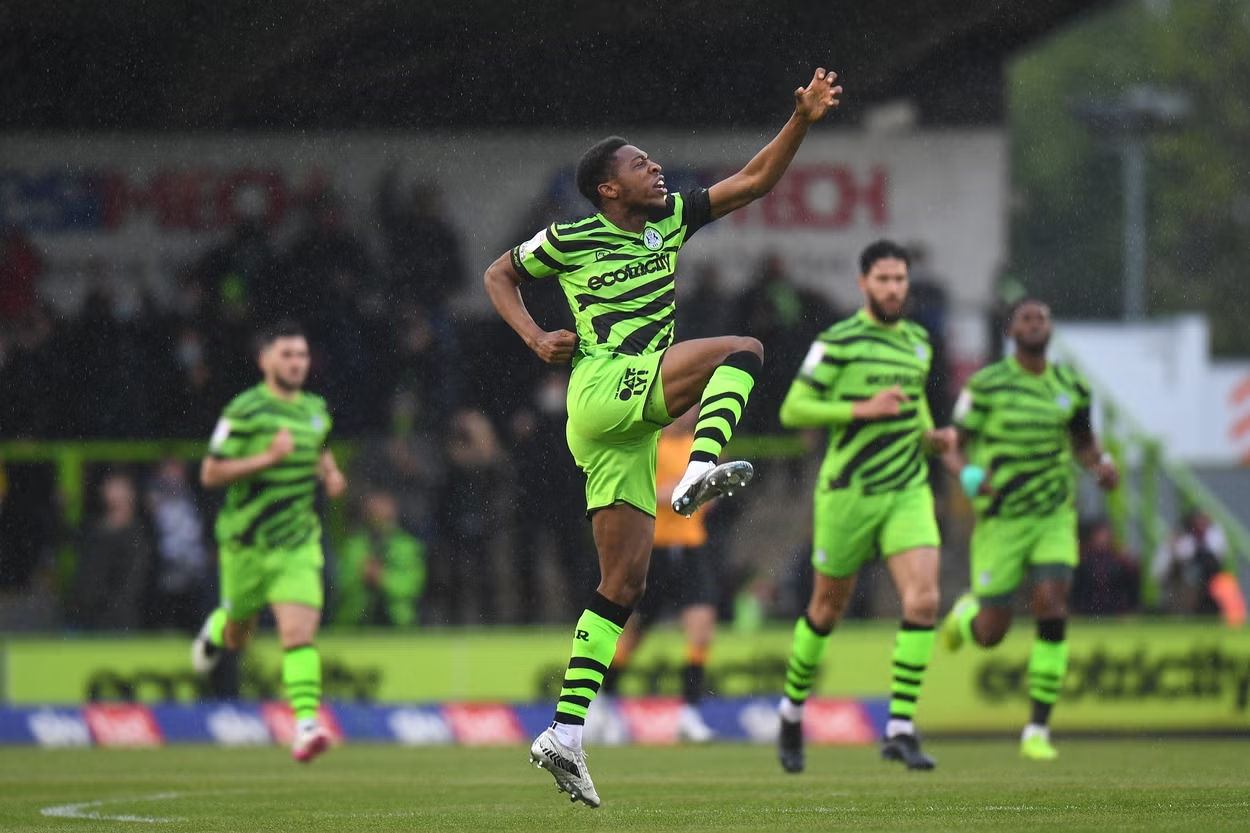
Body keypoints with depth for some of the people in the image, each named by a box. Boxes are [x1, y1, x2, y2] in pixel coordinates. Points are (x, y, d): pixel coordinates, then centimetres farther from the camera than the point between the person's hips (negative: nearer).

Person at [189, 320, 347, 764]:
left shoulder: (315, 408, 6)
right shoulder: (245, 410, -13)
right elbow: (211, 474, -15)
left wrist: (331, 473, 7)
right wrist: (269, 457, -24)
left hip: (299, 542, 3)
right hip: (246, 540, -3)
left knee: (300, 631, -15)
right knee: (238, 638, 15)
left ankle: (306, 724, -21)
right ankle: (216, 628, 52)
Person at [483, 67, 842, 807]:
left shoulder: (672, 218, 17)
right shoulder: (569, 240, 3)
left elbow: (754, 181, 15)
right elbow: (498, 276, 17)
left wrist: (803, 121, 3)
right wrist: (536, 339, 2)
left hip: (631, 429, 6)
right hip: (606, 386, -6)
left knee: (625, 583, 2)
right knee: (743, 350, -17)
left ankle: (566, 734, 0)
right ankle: (701, 471, -38)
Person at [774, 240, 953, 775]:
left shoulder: (917, 341, 11)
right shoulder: (837, 342, -8)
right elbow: (793, 410, -10)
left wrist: (932, 438, 7)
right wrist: (863, 409, -19)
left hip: (908, 491, 4)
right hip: (848, 491, -4)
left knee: (923, 600, -15)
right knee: (827, 609, 9)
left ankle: (900, 728, -13)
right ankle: (793, 708, 33)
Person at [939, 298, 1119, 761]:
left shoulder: (1070, 387, 5)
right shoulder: (986, 385, -6)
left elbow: (1083, 440, 21)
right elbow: (953, 448, -2)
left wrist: (1101, 464, -1)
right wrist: (967, 475, -24)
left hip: (1054, 516, 2)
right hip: (1001, 519, -2)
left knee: (1052, 609, -17)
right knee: (991, 634, 1)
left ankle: (1038, 731, -10)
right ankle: (966, 613, 42)